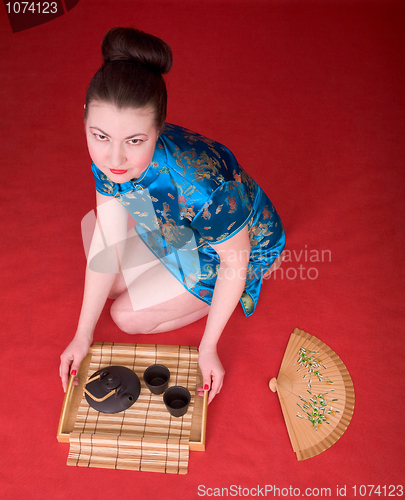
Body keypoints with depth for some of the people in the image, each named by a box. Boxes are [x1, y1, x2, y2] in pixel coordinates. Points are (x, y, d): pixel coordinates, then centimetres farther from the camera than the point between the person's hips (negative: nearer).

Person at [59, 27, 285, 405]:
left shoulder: (202, 184, -44)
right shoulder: (108, 156, -24)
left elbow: (234, 264, -26)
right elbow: (107, 240, -14)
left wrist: (208, 347, -15)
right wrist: (83, 334, -8)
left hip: (238, 243, -5)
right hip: (176, 228, 6)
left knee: (129, 317, -1)